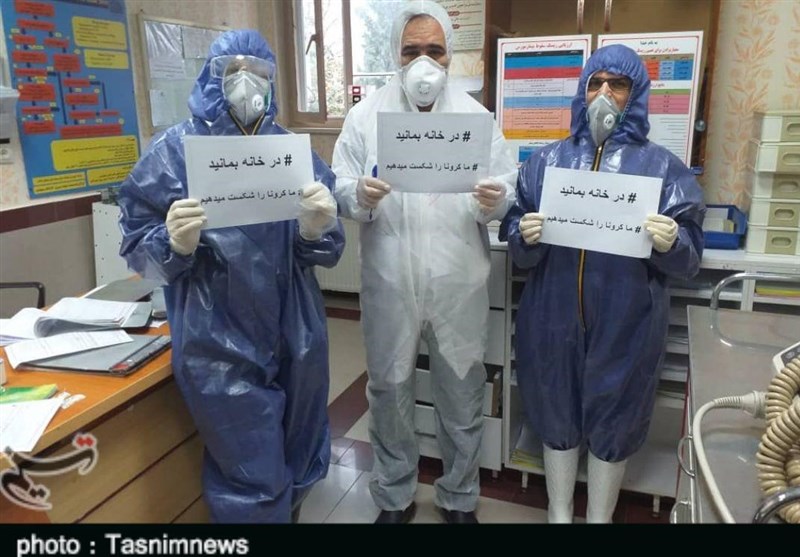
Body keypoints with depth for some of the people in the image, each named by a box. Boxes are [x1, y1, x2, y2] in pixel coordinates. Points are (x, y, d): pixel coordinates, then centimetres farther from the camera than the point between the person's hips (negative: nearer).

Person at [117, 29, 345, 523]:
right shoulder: (174, 149, -3)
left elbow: (325, 252, 2)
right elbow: (137, 250, -4)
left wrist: (316, 230, -20)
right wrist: (176, 244, -25)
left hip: (297, 338, 4)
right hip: (221, 347, -3)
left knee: (303, 465, 21)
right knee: (253, 486, 7)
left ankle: (289, 508, 49)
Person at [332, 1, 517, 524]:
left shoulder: (477, 116, 3)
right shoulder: (365, 115, 1)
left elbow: (507, 188, 0)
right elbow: (342, 190, -2)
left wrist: (495, 201, -23)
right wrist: (360, 197, -25)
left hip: (459, 286, 1)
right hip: (389, 285, 0)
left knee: (462, 397, 13)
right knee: (390, 394, 13)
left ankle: (460, 497, 37)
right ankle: (395, 497, 37)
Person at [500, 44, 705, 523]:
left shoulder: (662, 166, 1)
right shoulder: (546, 160, 6)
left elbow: (689, 256, 0)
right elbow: (515, 233, 5)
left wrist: (671, 242, -22)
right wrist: (525, 235, -17)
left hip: (625, 323, -1)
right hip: (554, 316, 2)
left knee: (613, 423, 12)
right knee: (558, 417, 14)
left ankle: (600, 517, 36)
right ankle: (558, 514, 36)